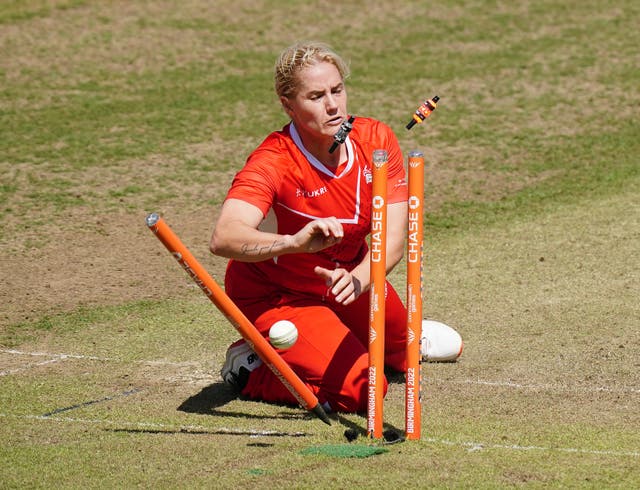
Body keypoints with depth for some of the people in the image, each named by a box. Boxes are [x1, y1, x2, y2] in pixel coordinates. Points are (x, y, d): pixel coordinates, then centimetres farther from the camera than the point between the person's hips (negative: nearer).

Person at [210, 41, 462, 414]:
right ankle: (251, 368, 2)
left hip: (348, 274, 6)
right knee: (359, 391, -21)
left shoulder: (376, 140, -17)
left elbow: (394, 239, -23)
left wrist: (357, 279, -45)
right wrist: (295, 242, -65)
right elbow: (223, 238, -48)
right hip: (274, 295, -6)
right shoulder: (272, 162, -31)